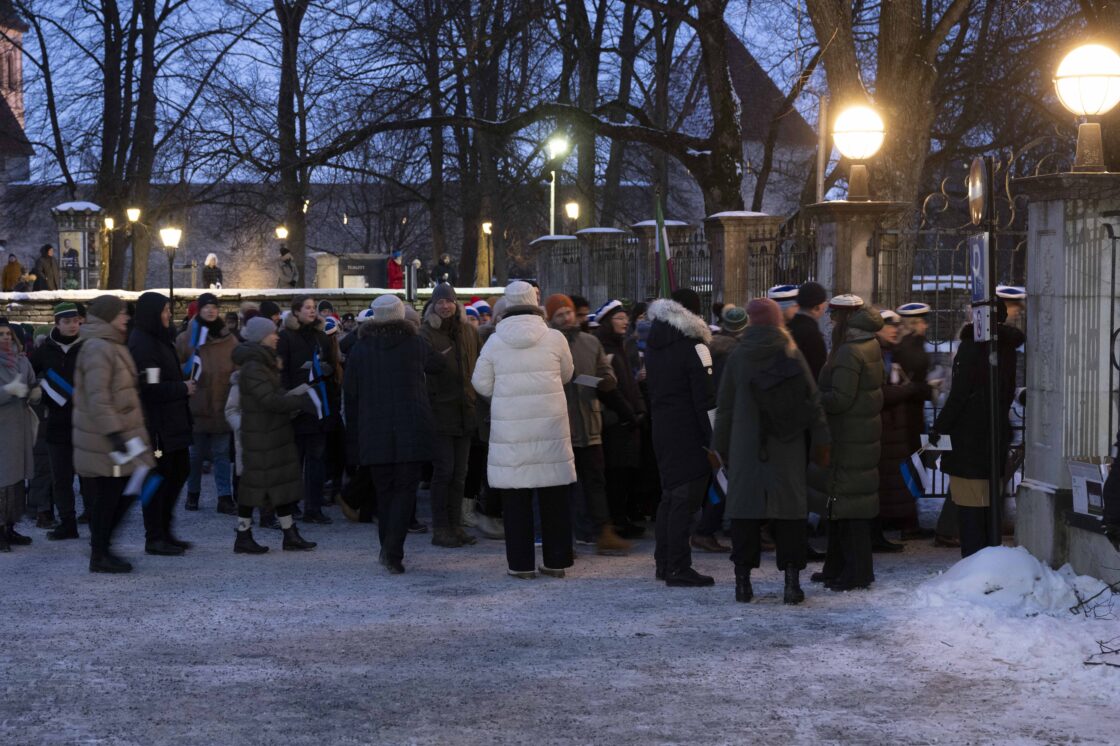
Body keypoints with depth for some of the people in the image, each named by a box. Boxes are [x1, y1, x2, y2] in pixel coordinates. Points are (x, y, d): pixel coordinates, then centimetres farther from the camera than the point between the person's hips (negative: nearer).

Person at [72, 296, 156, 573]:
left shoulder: (112, 347, 17)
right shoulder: (98, 349, -17)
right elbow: (97, 397, -23)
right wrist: (113, 433, -26)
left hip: (120, 434, 10)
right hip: (103, 439, -10)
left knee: (125, 491, 12)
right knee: (107, 496, -2)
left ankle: (102, 545, 21)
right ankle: (100, 555, 7)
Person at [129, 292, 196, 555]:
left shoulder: (159, 340, 15)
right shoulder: (142, 344, -16)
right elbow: (150, 388, -22)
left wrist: (184, 386, 7)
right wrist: (183, 389, -12)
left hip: (171, 422, 10)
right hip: (155, 423, -10)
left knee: (178, 472, 14)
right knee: (158, 479, -3)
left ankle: (163, 531, 23)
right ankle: (154, 538, 5)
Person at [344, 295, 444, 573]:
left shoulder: (360, 349, 4)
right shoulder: (416, 343, 0)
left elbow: (350, 395, 5)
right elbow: (440, 365, 18)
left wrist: (354, 439, 11)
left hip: (374, 433, 2)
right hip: (411, 432, -2)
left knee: (384, 491, 14)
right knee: (405, 490, 0)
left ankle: (388, 549, 15)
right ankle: (393, 552, -13)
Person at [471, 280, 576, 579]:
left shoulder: (494, 342, -2)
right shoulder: (555, 338, -3)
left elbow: (481, 384, 5)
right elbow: (566, 374, 11)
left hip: (510, 428, 0)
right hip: (550, 426, 1)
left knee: (516, 498, 4)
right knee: (554, 498, 9)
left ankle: (520, 563, 6)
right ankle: (557, 560, 14)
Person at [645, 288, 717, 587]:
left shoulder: (654, 345, 11)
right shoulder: (693, 346, -13)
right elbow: (706, 399, -16)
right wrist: (715, 440, -15)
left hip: (662, 430, 8)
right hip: (689, 435, -8)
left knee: (670, 495, 16)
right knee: (685, 499, -5)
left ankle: (664, 562, 20)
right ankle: (678, 568, -6)